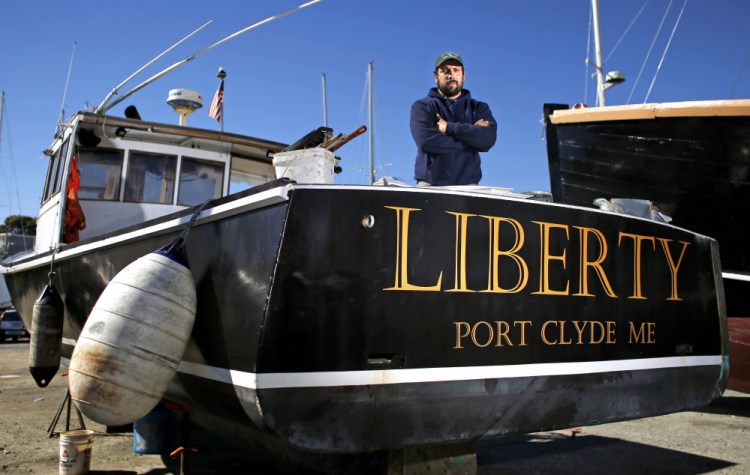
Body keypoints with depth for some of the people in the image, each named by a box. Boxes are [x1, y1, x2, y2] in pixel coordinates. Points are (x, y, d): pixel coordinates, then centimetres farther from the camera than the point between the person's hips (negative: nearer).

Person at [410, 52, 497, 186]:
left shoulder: (479, 108, 16)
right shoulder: (422, 107, 10)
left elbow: (488, 139, -3)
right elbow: (425, 141, -9)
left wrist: (448, 127, -5)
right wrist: (472, 134, -2)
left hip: (467, 184, 2)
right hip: (429, 184, -1)